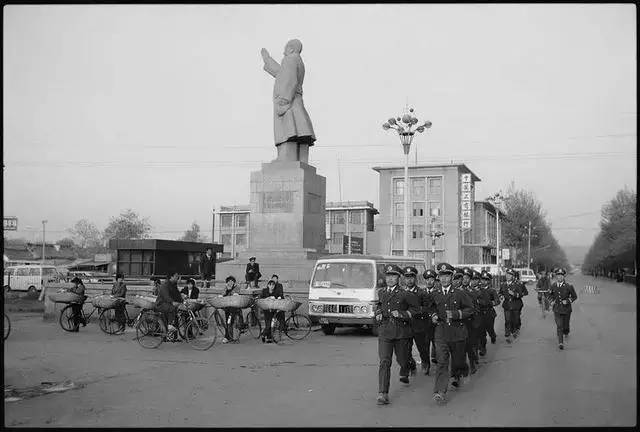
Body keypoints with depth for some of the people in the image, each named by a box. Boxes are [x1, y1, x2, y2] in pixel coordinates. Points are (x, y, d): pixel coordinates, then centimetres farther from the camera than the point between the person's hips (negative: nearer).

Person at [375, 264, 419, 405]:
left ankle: (404, 373, 53)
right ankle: (382, 394, -14)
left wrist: (402, 314, -11)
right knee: (384, 362, -11)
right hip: (384, 331, 1)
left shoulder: (404, 294, -6)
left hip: (401, 331, -1)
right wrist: (378, 313, 9)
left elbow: (416, 308, 2)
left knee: (402, 359, 16)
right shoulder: (381, 292, 7)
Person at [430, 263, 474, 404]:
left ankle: (457, 376, 47)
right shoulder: (434, 295, 6)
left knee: (458, 359, 13)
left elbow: (470, 309, 1)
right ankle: (440, 392, -15)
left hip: (457, 332, 0)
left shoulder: (459, 294, -1)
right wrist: (433, 316, -1)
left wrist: (456, 314, -13)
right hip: (441, 333, 0)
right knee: (442, 362, -11)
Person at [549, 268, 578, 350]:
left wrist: (568, 301, -16)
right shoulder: (553, 286, -1)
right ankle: (560, 343, -13)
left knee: (565, 325, 13)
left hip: (566, 309, 0)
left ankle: (566, 333, 47)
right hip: (557, 310, 0)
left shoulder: (569, 286, -10)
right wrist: (552, 300, 1)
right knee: (559, 326, -11)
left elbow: (574, 296, -1)